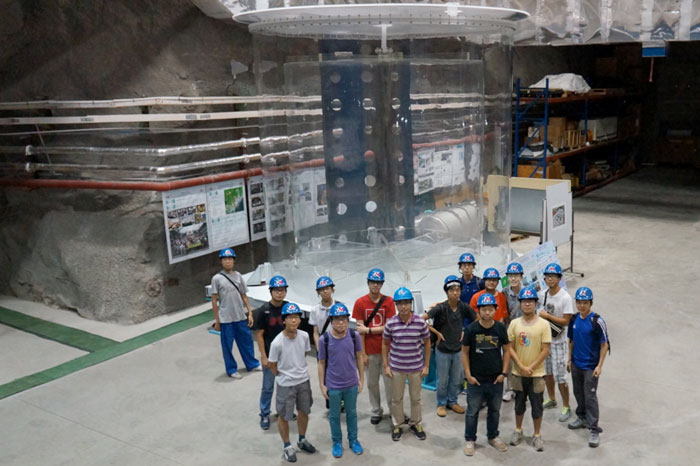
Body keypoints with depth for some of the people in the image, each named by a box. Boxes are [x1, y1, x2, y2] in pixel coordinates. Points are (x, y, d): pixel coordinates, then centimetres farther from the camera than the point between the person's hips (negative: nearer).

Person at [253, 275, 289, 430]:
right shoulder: (264, 311, -15)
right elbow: (259, 334, -11)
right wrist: (263, 356, -12)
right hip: (270, 355, -3)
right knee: (268, 387, 7)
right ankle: (264, 414, 22)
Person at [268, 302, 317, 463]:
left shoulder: (304, 336, -12)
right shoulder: (277, 343, -25)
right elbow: (272, 365, -11)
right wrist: (284, 376, 3)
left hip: (304, 380, 5)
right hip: (286, 384, -4)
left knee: (304, 412, 21)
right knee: (284, 416, 11)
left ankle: (302, 440, 44)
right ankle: (288, 447, 33)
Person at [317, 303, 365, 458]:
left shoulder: (354, 336, -12)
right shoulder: (324, 339, -16)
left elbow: (359, 357, 1)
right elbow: (321, 363, -6)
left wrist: (361, 379, 4)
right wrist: (322, 385, -4)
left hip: (351, 384, 1)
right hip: (333, 386, -1)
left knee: (352, 413, 19)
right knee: (334, 415, 16)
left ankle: (353, 440, 39)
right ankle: (337, 442, 36)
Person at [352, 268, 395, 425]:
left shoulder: (388, 301, -3)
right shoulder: (360, 303, -2)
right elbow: (360, 329, -3)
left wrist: (368, 330, -10)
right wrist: (363, 353, -4)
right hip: (370, 350, 1)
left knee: (390, 381, 5)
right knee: (372, 382, 10)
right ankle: (376, 411, 25)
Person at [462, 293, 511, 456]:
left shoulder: (501, 328, -5)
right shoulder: (471, 329, -11)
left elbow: (506, 351, 4)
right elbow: (465, 352, -4)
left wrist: (503, 373, -2)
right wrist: (468, 375, -8)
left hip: (496, 379, 2)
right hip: (476, 379, -2)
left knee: (495, 410, 18)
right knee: (472, 411, 8)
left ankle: (493, 437, 36)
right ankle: (469, 440, 23)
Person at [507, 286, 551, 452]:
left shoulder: (543, 324, -9)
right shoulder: (514, 323, -3)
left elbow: (545, 350, -9)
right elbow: (510, 348, -2)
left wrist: (531, 367, -12)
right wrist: (521, 367, -12)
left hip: (537, 373, -2)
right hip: (518, 373, 2)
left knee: (537, 406, 8)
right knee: (519, 404, 17)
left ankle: (537, 436, 23)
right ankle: (518, 431, 34)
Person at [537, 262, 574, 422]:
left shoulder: (565, 297, -18)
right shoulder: (542, 294, 3)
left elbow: (566, 321, -19)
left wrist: (547, 316, -19)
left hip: (558, 341, -7)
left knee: (559, 376, -5)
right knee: (546, 371, 18)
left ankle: (566, 407, 8)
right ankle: (551, 399, 36)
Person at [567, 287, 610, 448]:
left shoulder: (597, 321, -16)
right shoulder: (574, 319, 1)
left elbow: (604, 345, -12)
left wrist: (599, 365, -15)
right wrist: (570, 359, 11)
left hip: (591, 366, -6)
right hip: (576, 364, 6)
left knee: (590, 396, -5)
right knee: (578, 393, 19)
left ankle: (594, 430, 2)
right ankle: (582, 418, 39)